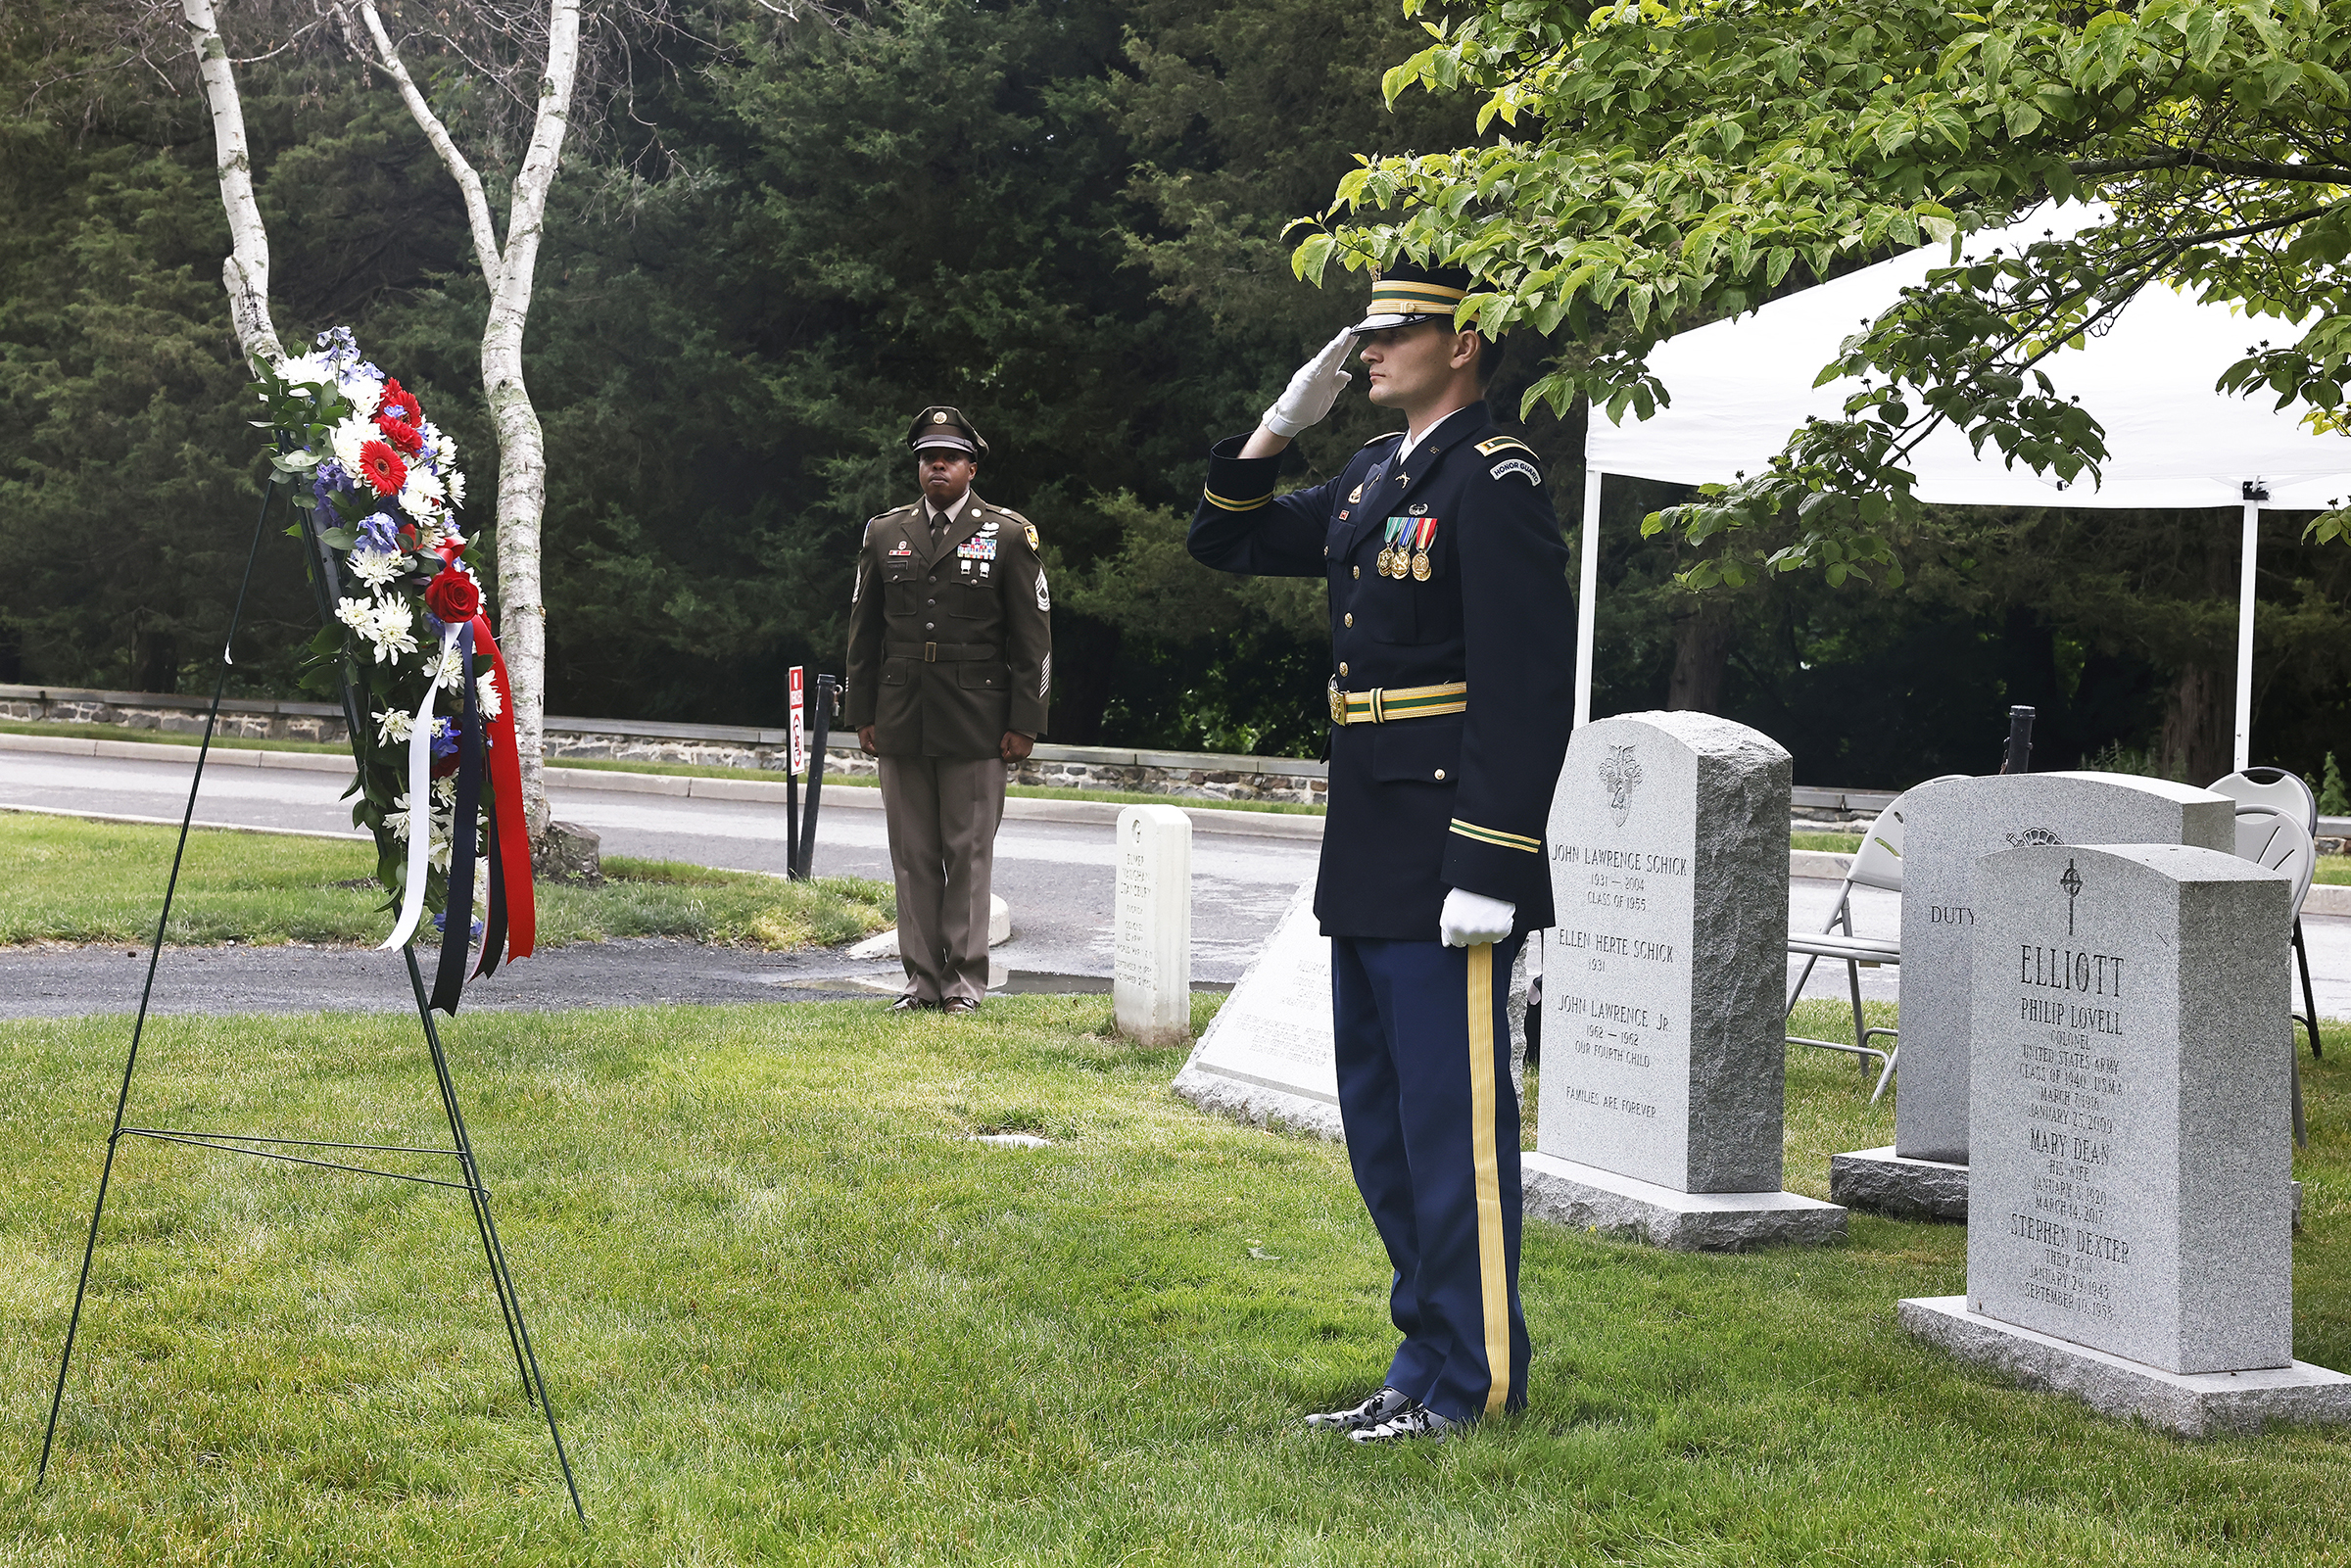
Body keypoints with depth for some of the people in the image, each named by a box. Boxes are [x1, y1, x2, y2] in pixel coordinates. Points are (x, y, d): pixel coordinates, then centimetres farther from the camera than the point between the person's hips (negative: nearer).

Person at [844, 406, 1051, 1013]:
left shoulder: (1009, 536, 1)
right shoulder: (884, 534, 11)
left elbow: (1032, 636, 0)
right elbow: (864, 630, 14)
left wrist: (1025, 722, -5)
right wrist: (863, 713, 9)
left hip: (975, 727, -3)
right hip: (900, 723, 3)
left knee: (969, 851, 0)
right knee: (913, 854, 5)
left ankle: (966, 979, 7)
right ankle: (922, 977, 12)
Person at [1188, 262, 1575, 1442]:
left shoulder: (1495, 483, -13)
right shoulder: (1374, 478, 15)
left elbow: (1524, 692, -19)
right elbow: (1228, 544, 25)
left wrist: (1488, 869, -23)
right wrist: (1280, 425, 10)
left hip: (1446, 860, -10)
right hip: (1368, 864, 10)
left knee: (1453, 1119, -3)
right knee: (1380, 1116, 15)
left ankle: (1473, 1382, 7)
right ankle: (1425, 1361, 25)